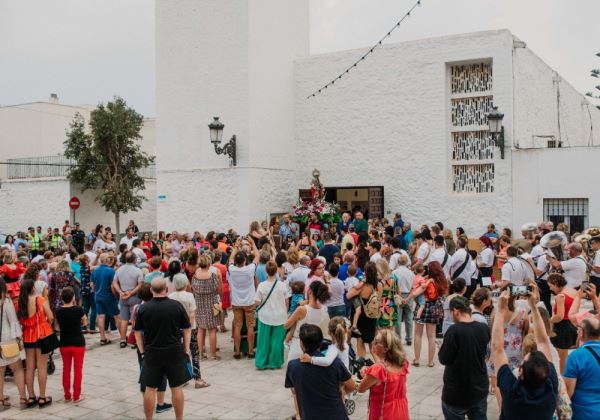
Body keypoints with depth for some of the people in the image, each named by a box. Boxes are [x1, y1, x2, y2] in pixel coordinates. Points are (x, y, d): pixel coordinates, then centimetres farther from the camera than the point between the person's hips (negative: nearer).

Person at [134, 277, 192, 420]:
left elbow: (137, 332, 3)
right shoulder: (177, 306, -6)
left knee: (150, 388, 11)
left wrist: (142, 352, 11)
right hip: (174, 351, -1)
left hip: (152, 353, 1)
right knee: (177, 388, 8)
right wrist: (186, 349, 8)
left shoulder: (143, 308, -3)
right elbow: (187, 330, 0)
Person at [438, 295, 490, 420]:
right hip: (480, 390, 5)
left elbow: (444, 359, -15)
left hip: (456, 393, -5)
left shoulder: (454, 330, -22)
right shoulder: (484, 328, -4)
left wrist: (444, 346, 2)